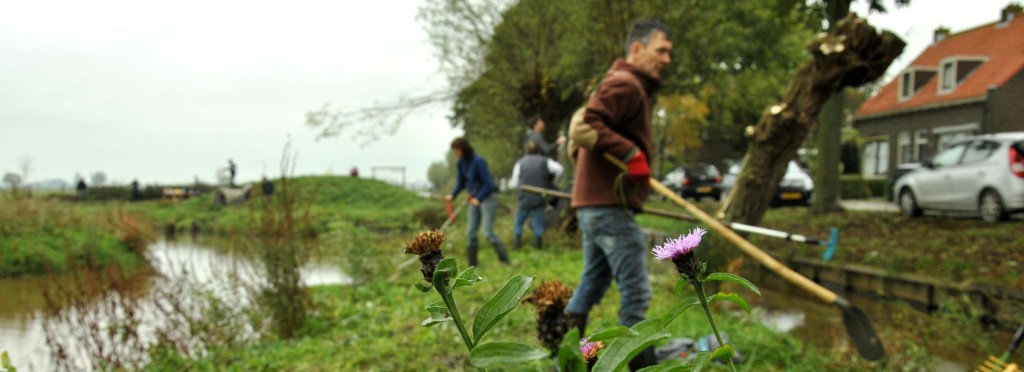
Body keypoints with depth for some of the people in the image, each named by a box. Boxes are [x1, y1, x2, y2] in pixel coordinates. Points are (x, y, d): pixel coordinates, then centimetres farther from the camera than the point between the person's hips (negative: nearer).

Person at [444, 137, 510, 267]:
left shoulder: (478, 161, -21)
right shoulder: (461, 163, 1)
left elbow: (489, 184, -20)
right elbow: (461, 182, 11)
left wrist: (478, 199, -25)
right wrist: (452, 195, -5)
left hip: (488, 198, -8)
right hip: (475, 199, 8)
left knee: (488, 233, -11)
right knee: (471, 233, 5)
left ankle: (504, 259, 3)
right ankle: (473, 264, 13)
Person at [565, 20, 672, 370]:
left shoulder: (629, 86, 21)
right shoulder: (625, 84, -11)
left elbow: (586, 131, 24)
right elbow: (585, 126, -23)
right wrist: (631, 153, -25)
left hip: (594, 205, 11)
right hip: (610, 206, -11)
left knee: (591, 286, 17)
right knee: (636, 295, -6)